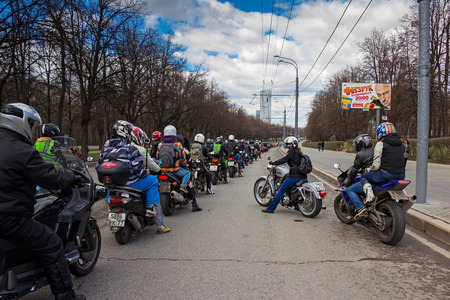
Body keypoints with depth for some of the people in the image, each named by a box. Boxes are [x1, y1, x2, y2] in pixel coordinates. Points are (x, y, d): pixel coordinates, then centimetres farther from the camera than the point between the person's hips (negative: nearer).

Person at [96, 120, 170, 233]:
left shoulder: (105, 148, 6)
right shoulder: (131, 149, -14)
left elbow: (98, 167, 12)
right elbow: (139, 169, -16)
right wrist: (146, 173, 5)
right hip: (129, 184, -7)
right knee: (153, 180, 11)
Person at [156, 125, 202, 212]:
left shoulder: (160, 145, 5)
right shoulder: (178, 145, -5)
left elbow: (157, 158, 13)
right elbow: (183, 159, 0)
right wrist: (185, 164, 21)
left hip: (162, 170, 3)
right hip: (175, 170, -3)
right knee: (187, 173, 20)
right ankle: (183, 185, -6)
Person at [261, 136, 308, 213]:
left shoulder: (292, 153, -9)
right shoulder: (299, 153, 17)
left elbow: (283, 160, -10)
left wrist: (273, 163, 2)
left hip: (294, 176, -9)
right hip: (303, 177, 9)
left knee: (280, 192, -4)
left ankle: (270, 208, -1)